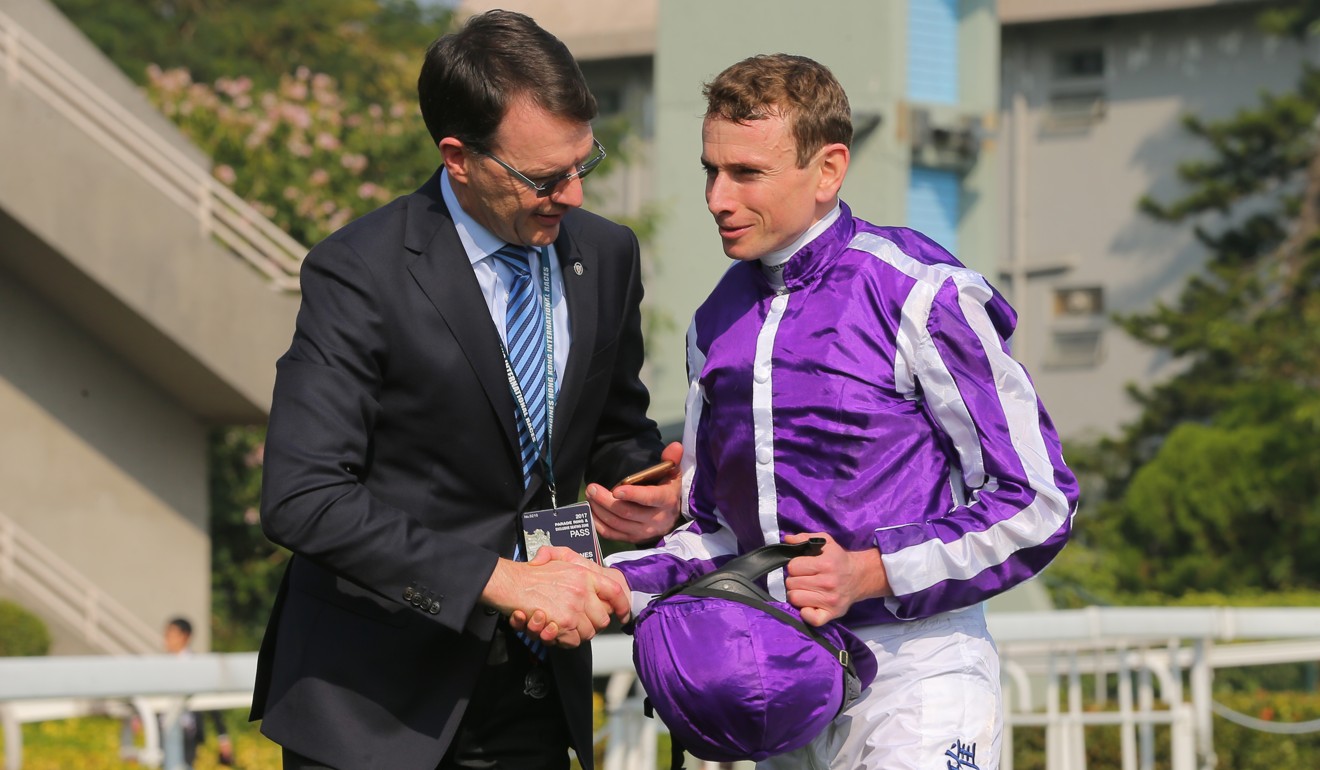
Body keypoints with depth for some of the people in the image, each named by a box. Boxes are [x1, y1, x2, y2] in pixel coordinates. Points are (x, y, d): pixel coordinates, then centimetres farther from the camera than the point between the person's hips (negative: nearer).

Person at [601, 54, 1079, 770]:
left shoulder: (921, 297, -9)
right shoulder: (717, 325, 11)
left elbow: (1035, 502, -9)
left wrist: (870, 573, -18)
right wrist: (611, 584, -2)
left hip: (914, 675, -6)